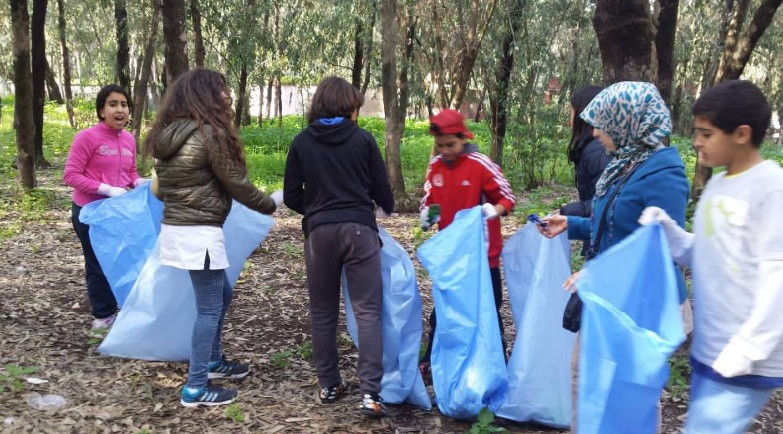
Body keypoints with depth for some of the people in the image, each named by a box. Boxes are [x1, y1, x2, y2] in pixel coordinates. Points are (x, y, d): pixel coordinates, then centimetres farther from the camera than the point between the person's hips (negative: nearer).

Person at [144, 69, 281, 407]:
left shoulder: (166, 135, 10)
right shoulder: (209, 134, -14)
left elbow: (161, 188, 18)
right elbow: (237, 185, -9)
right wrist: (271, 203, 6)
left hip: (174, 228, 9)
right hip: (200, 233, -9)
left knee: (221, 294, 23)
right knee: (209, 307, 0)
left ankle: (212, 361, 35)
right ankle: (196, 389, 6)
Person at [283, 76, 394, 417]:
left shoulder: (302, 142, 5)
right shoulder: (363, 139, 2)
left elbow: (291, 196, 6)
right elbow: (381, 188, 7)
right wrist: (386, 209, 29)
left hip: (318, 232, 2)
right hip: (359, 229, -1)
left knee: (323, 313, 13)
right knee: (368, 311, -1)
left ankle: (329, 385, 20)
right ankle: (370, 392, -8)